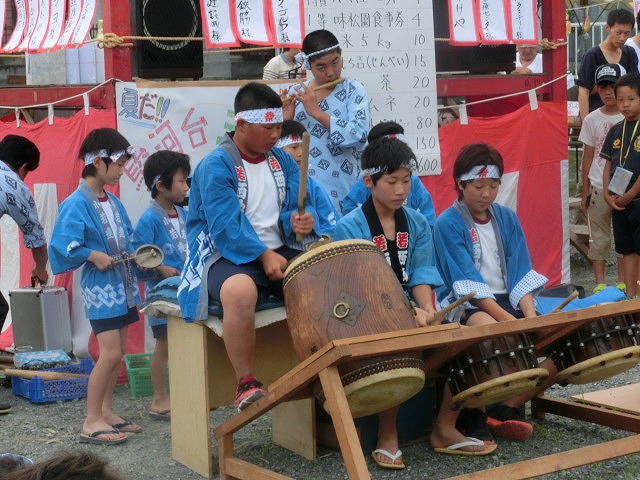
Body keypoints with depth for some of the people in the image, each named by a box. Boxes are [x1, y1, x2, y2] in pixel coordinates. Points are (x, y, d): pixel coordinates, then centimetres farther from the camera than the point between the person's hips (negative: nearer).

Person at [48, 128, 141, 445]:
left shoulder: (113, 202, 9)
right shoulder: (76, 204, -15)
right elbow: (63, 246, -20)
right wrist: (93, 256, -24)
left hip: (122, 283, 8)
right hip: (100, 286, -8)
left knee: (117, 353, 11)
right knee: (110, 353, -11)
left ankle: (106, 411, 21)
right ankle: (92, 422, -3)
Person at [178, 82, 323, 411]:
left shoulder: (282, 161, 12)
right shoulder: (216, 166, -9)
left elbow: (295, 205, 9)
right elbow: (226, 224, -17)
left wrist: (300, 221, -15)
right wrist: (264, 256, -25)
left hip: (278, 252, 7)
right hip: (228, 256, -6)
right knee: (240, 291, -40)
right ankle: (246, 383, -25)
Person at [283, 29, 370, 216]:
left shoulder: (354, 91, -2)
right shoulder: (295, 95, 6)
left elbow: (359, 134, -18)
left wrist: (316, 112, -17)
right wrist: (285, 120, -10)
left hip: (342, 190, -2)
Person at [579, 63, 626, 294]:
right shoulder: (592, 119, 2)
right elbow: (588, 157, 6)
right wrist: (585, 191, 4)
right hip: (598, 187, 1)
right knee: (599, 237, 5)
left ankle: (622, 282, 16)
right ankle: (600, 283, 12)